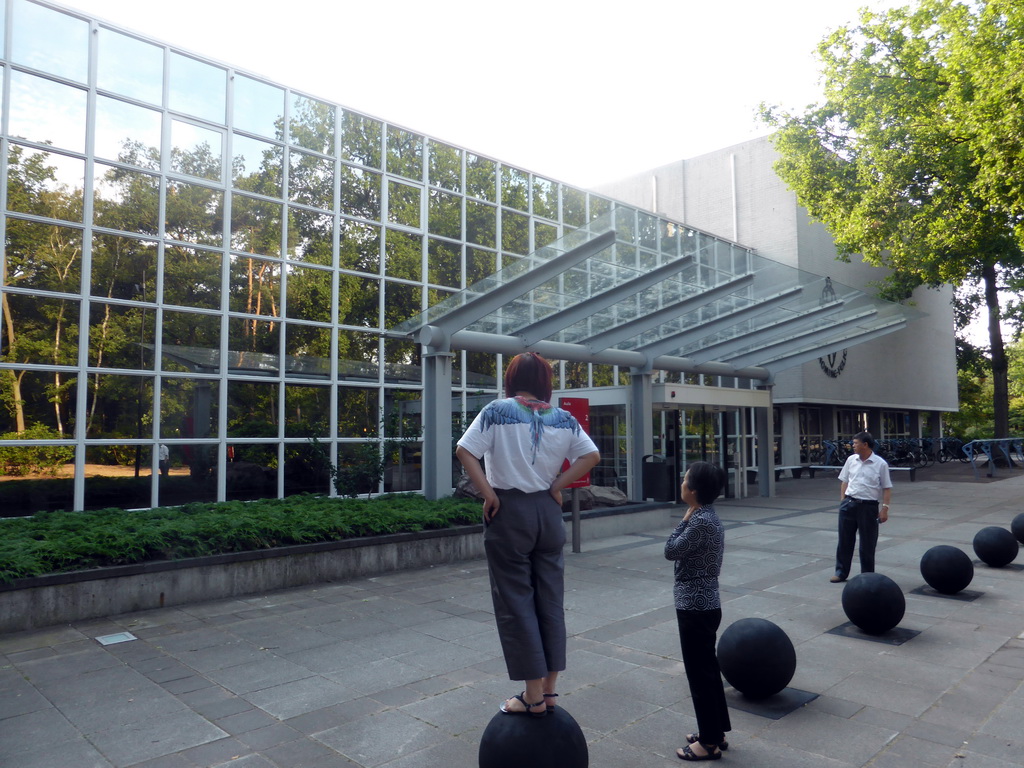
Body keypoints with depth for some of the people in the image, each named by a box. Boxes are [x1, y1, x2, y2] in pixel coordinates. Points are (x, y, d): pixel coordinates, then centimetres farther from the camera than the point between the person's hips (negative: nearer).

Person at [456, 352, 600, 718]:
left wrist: (488, 494, -11)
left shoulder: (498, 410, -7)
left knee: (515, 603, 4)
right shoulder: (563, 418, 4)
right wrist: (557, 486, 2)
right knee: (550, 600, 12)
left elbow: (465, 451, -16)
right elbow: (591, 455, 2)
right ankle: (549, 690, 20)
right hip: (548, 510, 4)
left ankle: (533, 697, 9)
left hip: (509, 512, -4)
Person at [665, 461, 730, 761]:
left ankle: (709, 742, 16)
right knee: (708, 668, 19)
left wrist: (685, 518, -10)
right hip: (704, 604, 10)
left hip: (695, 607, -10)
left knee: (699, 672, 3)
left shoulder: (700, 522, -24)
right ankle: (716, 731, 32)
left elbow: (670, 551, -14)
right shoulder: (707, 516, 7)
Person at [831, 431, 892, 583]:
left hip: (868, 506, -3)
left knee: (867, 543, 6)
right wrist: (842, 501, 6)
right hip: (849, 503, 3)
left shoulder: (880, 463, -6)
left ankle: (867, 575, 20)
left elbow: (887, 488, -4)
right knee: (844, 540, 8)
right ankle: (841, 571, 18)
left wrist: (885, 508, -12)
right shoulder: (851, 460, 5)